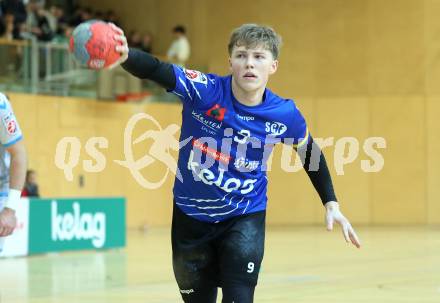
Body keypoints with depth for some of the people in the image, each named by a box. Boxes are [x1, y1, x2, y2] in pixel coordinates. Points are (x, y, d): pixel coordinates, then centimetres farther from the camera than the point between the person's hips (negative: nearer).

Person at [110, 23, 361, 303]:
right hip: (191, 216, 1)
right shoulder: (204, 90, -22)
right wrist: (124, 54, -59)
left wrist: (331, 204, 3)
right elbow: (154, 70, -38)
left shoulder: (285, 114, -14)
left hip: (245, 219, 0)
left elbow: (310, 153, 6)